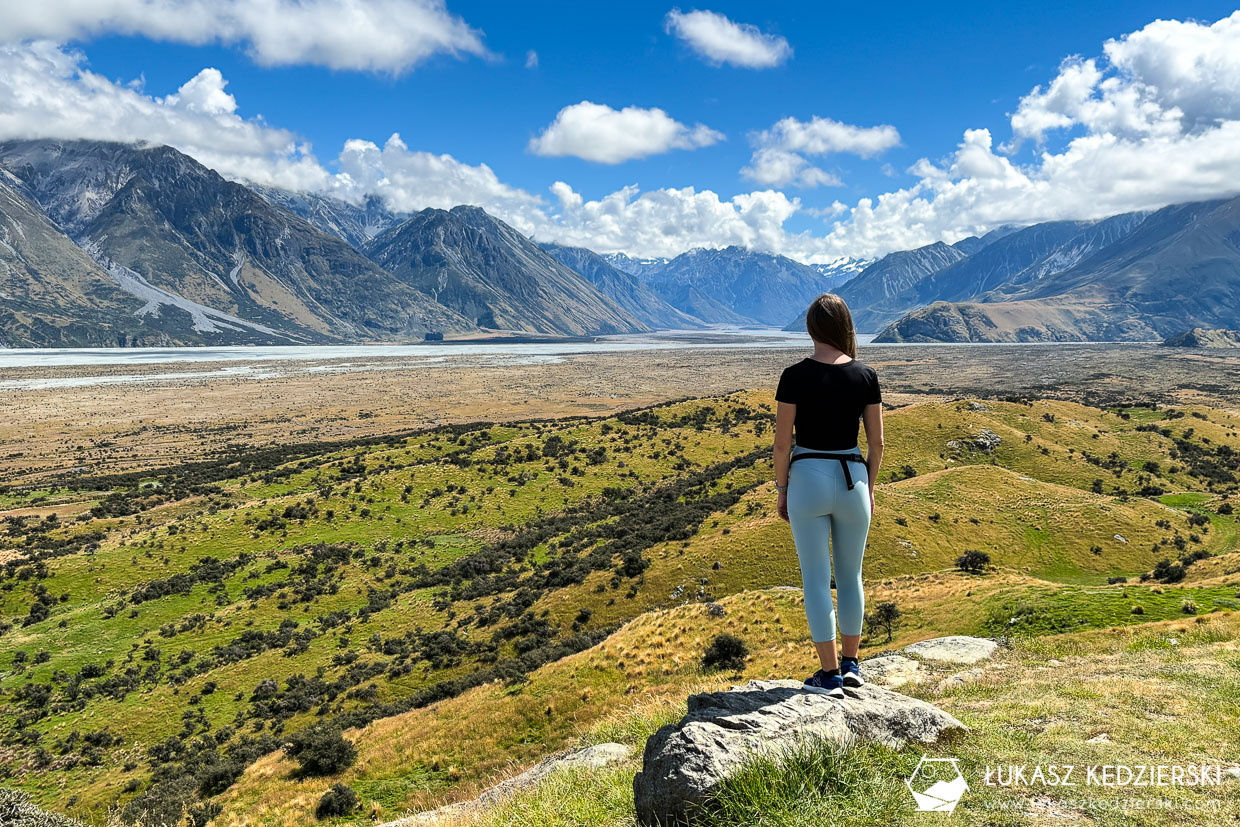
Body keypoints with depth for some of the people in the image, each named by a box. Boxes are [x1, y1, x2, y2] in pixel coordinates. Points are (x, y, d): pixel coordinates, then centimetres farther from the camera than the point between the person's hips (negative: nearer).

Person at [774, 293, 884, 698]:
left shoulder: (795, 376, -10)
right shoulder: (865, 376, -2)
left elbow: (782, 442, -8)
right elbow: (877, 443, 2)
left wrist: (781, 489, 4)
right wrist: (869, 486, 15)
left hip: (808, 478, -3)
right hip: (853, 479, 3)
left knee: (816, 580, 6)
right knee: (850, 576, 18)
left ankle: (830, 674, 11)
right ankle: (851, 664, 28)